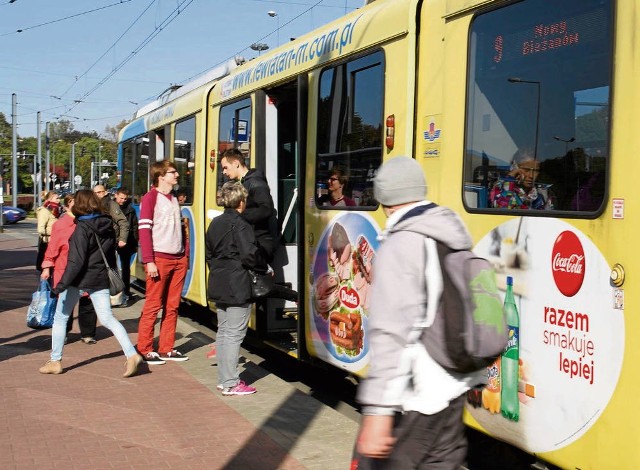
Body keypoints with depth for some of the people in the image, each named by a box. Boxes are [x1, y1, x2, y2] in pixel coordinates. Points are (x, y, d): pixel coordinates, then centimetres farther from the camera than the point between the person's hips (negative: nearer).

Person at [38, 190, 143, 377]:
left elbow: (76, 261, -19)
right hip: (100, 280, 6)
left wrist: (61, 284, -17)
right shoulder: (107, 225, 5)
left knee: (60, 318, 11)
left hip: (79, 280, -6)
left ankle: (55, 361, 17)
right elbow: (111, 256, 13)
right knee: (107, 319, 6)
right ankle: (132, 354, -9)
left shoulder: (82, 228, -15)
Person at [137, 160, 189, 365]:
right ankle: (145, 350, 5)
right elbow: (144, 230, -11)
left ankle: (167, 349, 15)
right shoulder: (150, 198, -5)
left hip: (179, 260, 7)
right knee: (153, 305, -3)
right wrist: (149, 262, -17)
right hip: (160, 259, -7)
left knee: (172, 306, 8)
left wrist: (186, 255, 11)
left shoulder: (174, 199, 18)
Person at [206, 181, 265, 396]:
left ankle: (224, 379, 20)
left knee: (223, 332, 14)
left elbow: (209, 253, 18)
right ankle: (231, 384, -2)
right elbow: (249, 255, -20)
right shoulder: (240, 225, -13)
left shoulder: (215, 223, 12)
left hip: (218, 285, 9)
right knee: (234, 334, -5)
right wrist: (264, 265, -3)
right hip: (237, 287, -9)